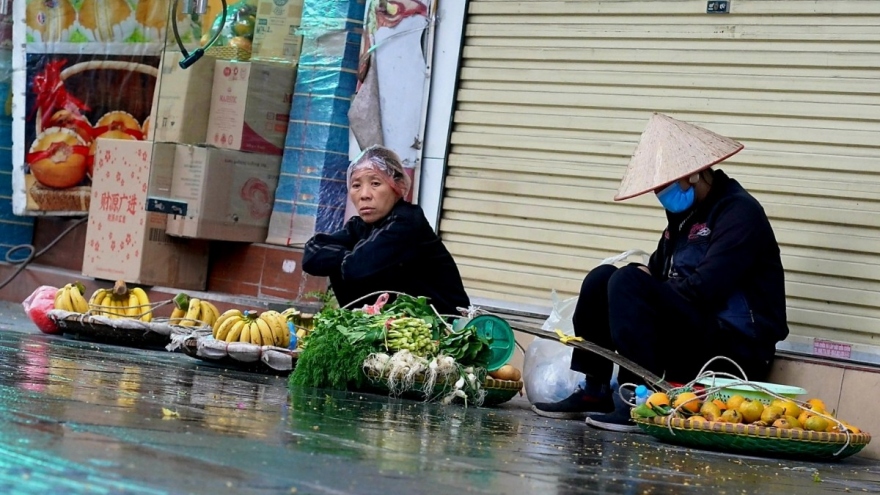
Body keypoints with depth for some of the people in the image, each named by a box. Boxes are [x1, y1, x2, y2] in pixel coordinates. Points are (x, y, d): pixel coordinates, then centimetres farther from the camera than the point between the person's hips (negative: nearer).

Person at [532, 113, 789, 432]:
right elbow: (657, 273, 17)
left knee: (628, 283, -24)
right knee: (602, 277, 1)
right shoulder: (685, 214, 16)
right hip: (690, 339, 9)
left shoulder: (739, 213, -12)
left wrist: (638, 283, -8)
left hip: (735, 351, -9)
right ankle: (593, 392, -2)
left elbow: (703, 289, -21)